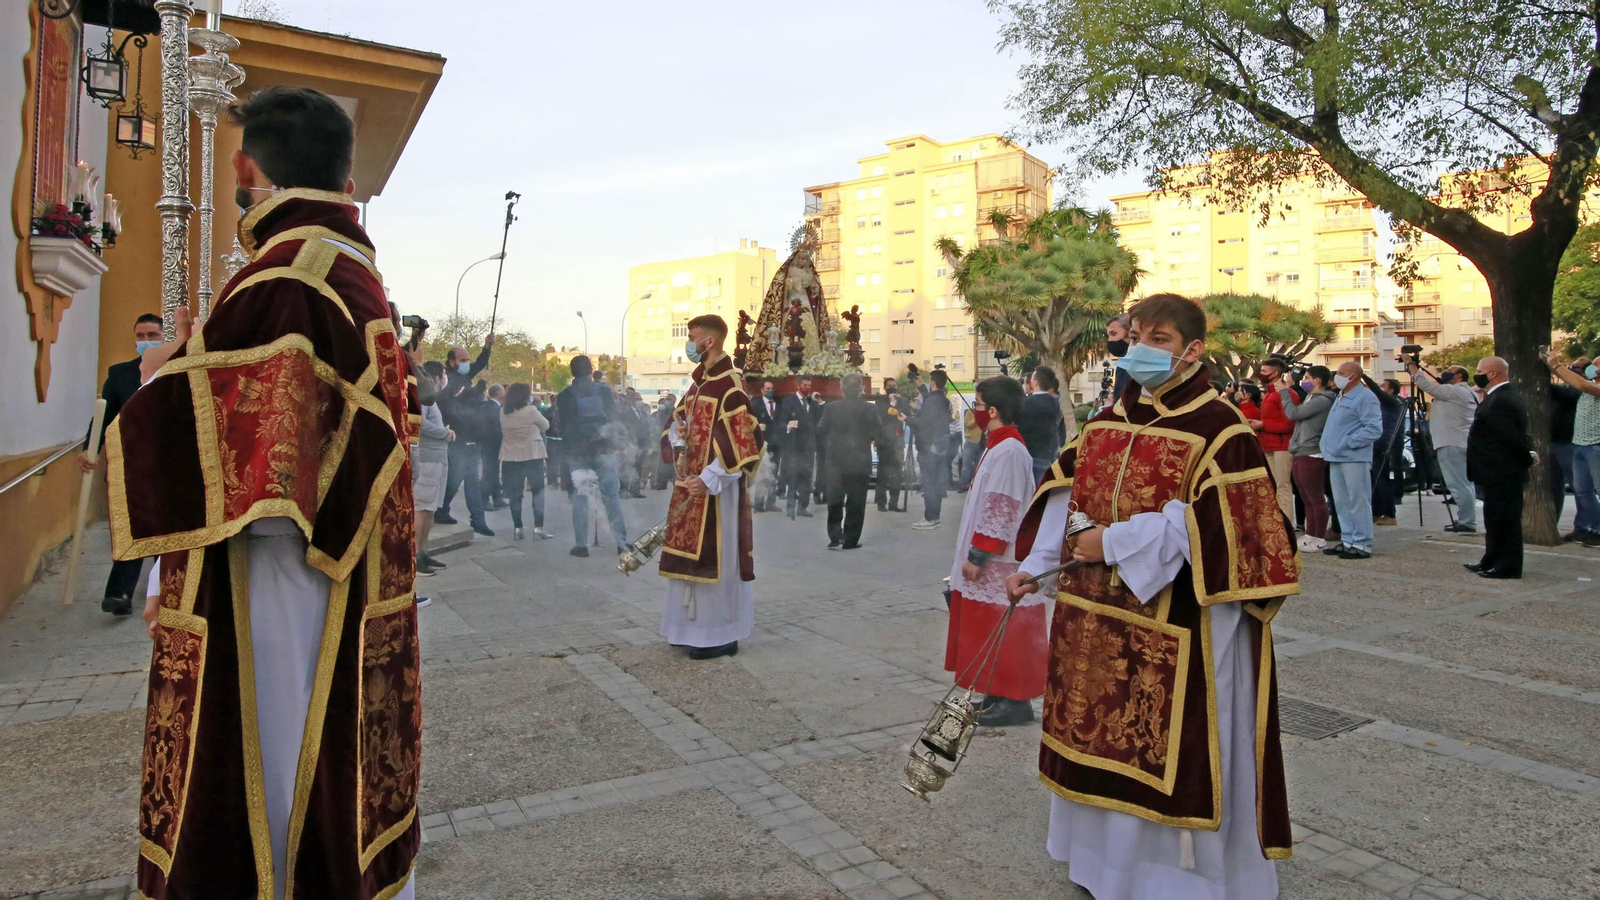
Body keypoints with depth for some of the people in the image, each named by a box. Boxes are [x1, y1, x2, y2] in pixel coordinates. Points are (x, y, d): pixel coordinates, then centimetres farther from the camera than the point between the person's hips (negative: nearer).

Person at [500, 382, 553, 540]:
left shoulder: (503, 412, 2)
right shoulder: (531, 410, -12)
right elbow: (546, 426, 1)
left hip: (510, 456, 4)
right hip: (532, 455, -4)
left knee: (514, 493, 6)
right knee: (538, 491, 3)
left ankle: (517, 528, 6)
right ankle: (538, 527, -3)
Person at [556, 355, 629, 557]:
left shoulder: (564, 396, -1)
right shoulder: (604, 391, 0)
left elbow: (564, 426, -1)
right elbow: (611, 418, 4)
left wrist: (566, 451, 5)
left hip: (577, 451, 0)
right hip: (603, 449, 1)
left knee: (580, 498, 6)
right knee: (611, 496, 6)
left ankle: (581, 544, 4)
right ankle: (622, 541, 5)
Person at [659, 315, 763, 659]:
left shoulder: (728, 385, -15)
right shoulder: (699, 381, 13)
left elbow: (742, 440, -20)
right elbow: (681, 421, 23)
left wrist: (708, 479, -22)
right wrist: (677, 433, -2)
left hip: (715, 490, -9)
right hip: (690, 484, 9)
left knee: (714, 559, -3)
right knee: (691, 557, 14)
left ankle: (721, 634, 8)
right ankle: (695, 626, 25)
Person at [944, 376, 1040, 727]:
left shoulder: (1008, 451, -19)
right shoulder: (998, 447, 13)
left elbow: (999, 511, -22)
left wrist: (977, 556, -19)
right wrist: (974, 554, 20)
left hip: (999, 564, -10)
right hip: (992, 561, 10)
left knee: (1003, 632, -1)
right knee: (991, 631, 16)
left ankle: (1014, 701, 9)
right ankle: (998, 694, 25)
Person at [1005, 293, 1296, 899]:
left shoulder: (1219, 428, -11)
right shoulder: (1107, 421, 9)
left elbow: (1211, 527, -19)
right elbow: (1064, 496, 9)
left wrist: (1113, 541, -20)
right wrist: (1033, 566, -1)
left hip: (1175, 624, -6)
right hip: (1097, 615, 7)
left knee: (1170, 751, 4)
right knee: (1101, 735, 17)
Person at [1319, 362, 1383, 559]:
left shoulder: (1365, 397, -9)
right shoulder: (1340, 397, 19)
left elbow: (1374, 429, -17)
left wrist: (1347, 443, -18)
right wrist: (1330, 446, 13)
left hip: (1355, 458, -9)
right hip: (1336, 458, 9)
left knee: (1358, 502, -4)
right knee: (1341, 503, 12)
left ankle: (1362, 545, 0)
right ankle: (1348, 541, 20)